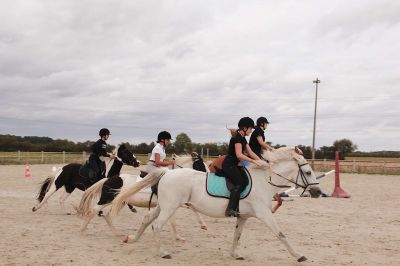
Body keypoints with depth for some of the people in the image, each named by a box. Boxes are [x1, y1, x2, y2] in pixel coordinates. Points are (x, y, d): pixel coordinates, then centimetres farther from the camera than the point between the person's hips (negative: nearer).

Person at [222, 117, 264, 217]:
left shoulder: (242, 138, 16)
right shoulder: (237, 137, -15)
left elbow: (250, 153, 17)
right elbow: (239, 155, -26)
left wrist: (261, 161, 7)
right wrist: (254, 161, -26)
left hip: (236, 165, 10)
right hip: (229, 165, -10)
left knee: (246, 181, -6)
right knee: (239, 184, -21)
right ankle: (230, 209, -26)